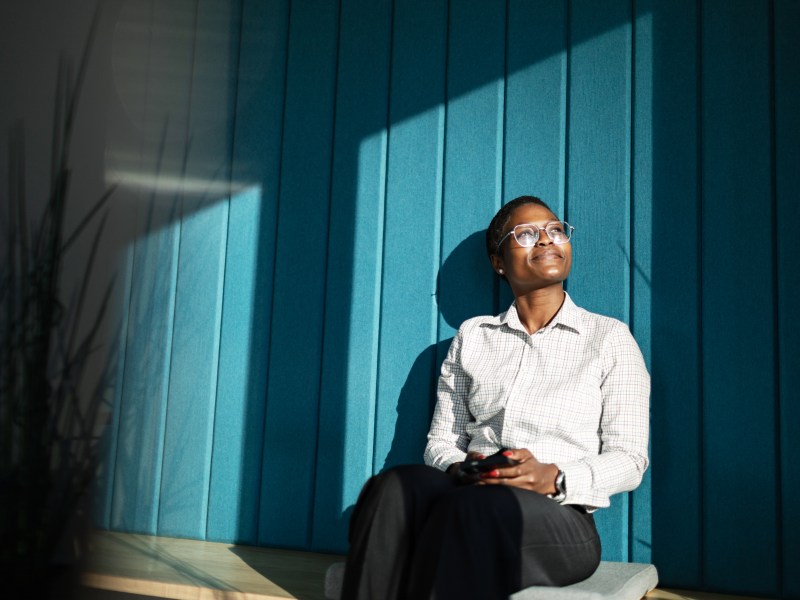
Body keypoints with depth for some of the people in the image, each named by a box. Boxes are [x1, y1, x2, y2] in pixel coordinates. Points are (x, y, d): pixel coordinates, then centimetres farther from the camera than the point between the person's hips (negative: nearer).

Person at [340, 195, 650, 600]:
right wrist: (461, 469, -10)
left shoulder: (610, 337, 9)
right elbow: (440, 441, 15)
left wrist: (553, 479, -16)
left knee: (470, 507, -38)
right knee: (394, 487, -33)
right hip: (470, 494, 3)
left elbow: (628, 459, 4)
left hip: (560, 519, -2)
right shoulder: (472, 336, 18)